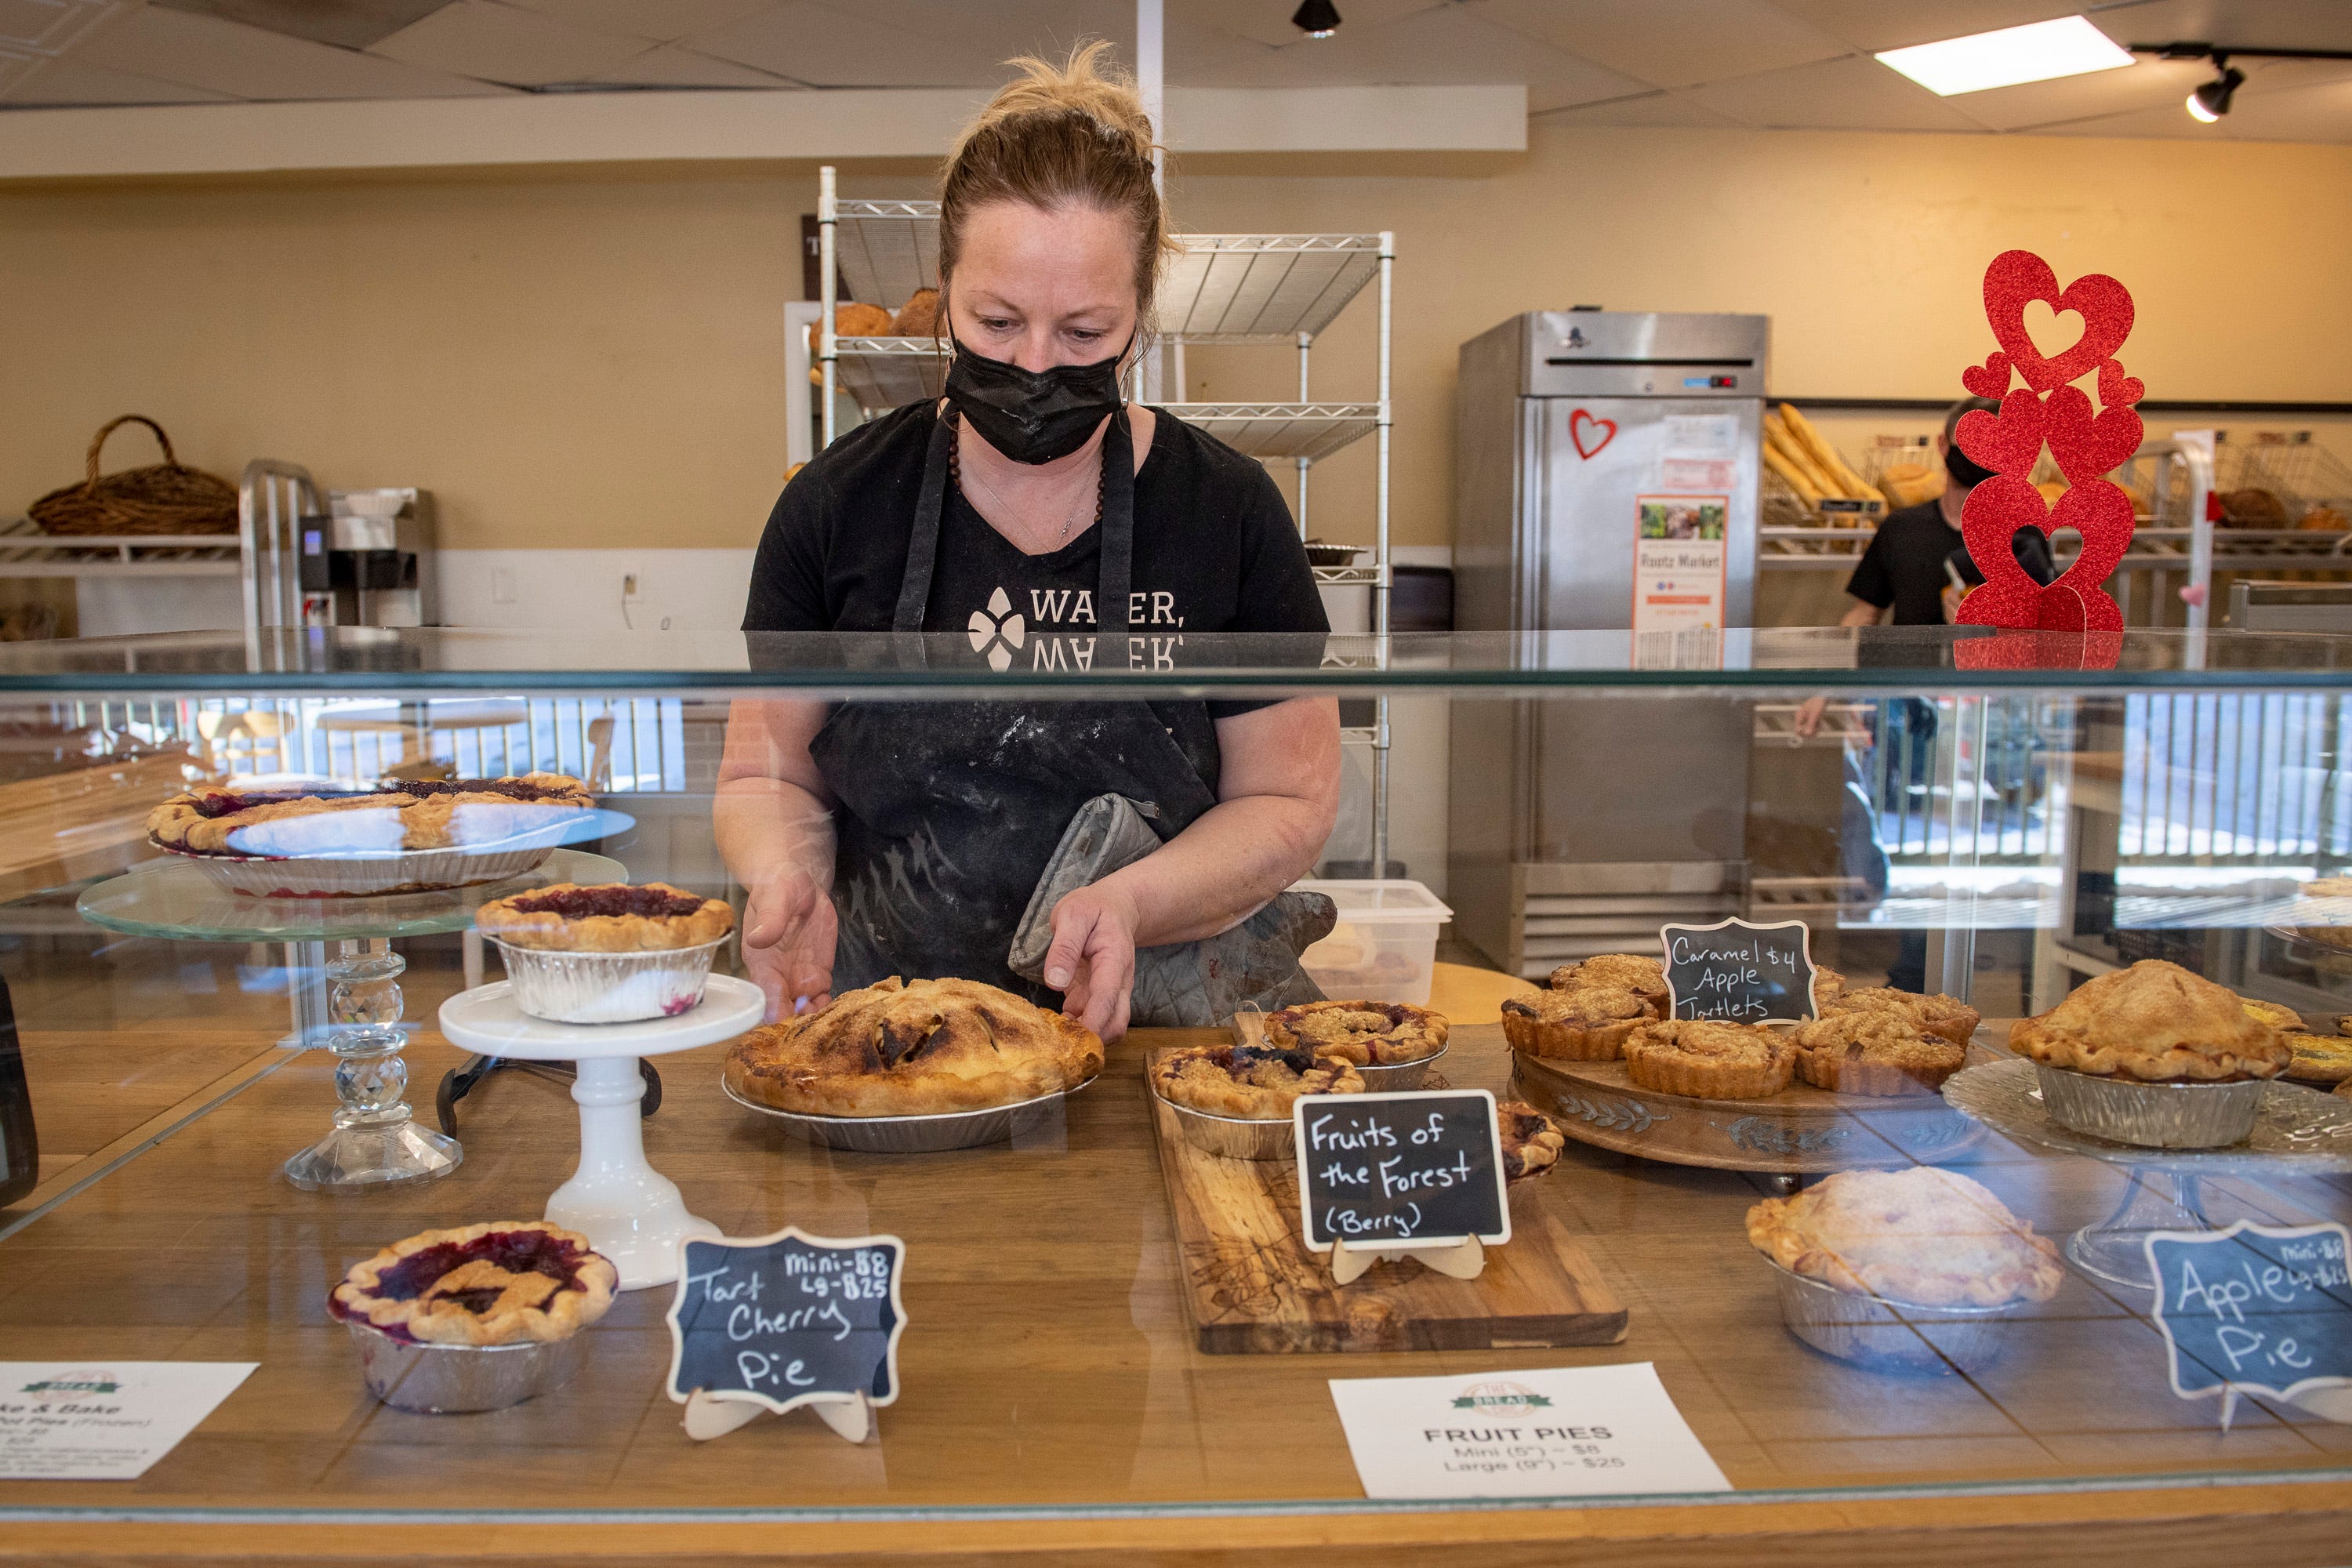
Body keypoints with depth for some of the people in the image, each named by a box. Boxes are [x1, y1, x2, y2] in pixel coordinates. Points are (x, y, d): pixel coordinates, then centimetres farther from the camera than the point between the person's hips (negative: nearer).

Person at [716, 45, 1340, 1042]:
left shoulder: (1226, 509, 0)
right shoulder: (838, 506, 2)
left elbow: (1289, 804, 3)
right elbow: (765, 776, 11)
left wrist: (1132, 905, -16)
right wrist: (788, 878, -13)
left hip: (1165, 1017, 0)